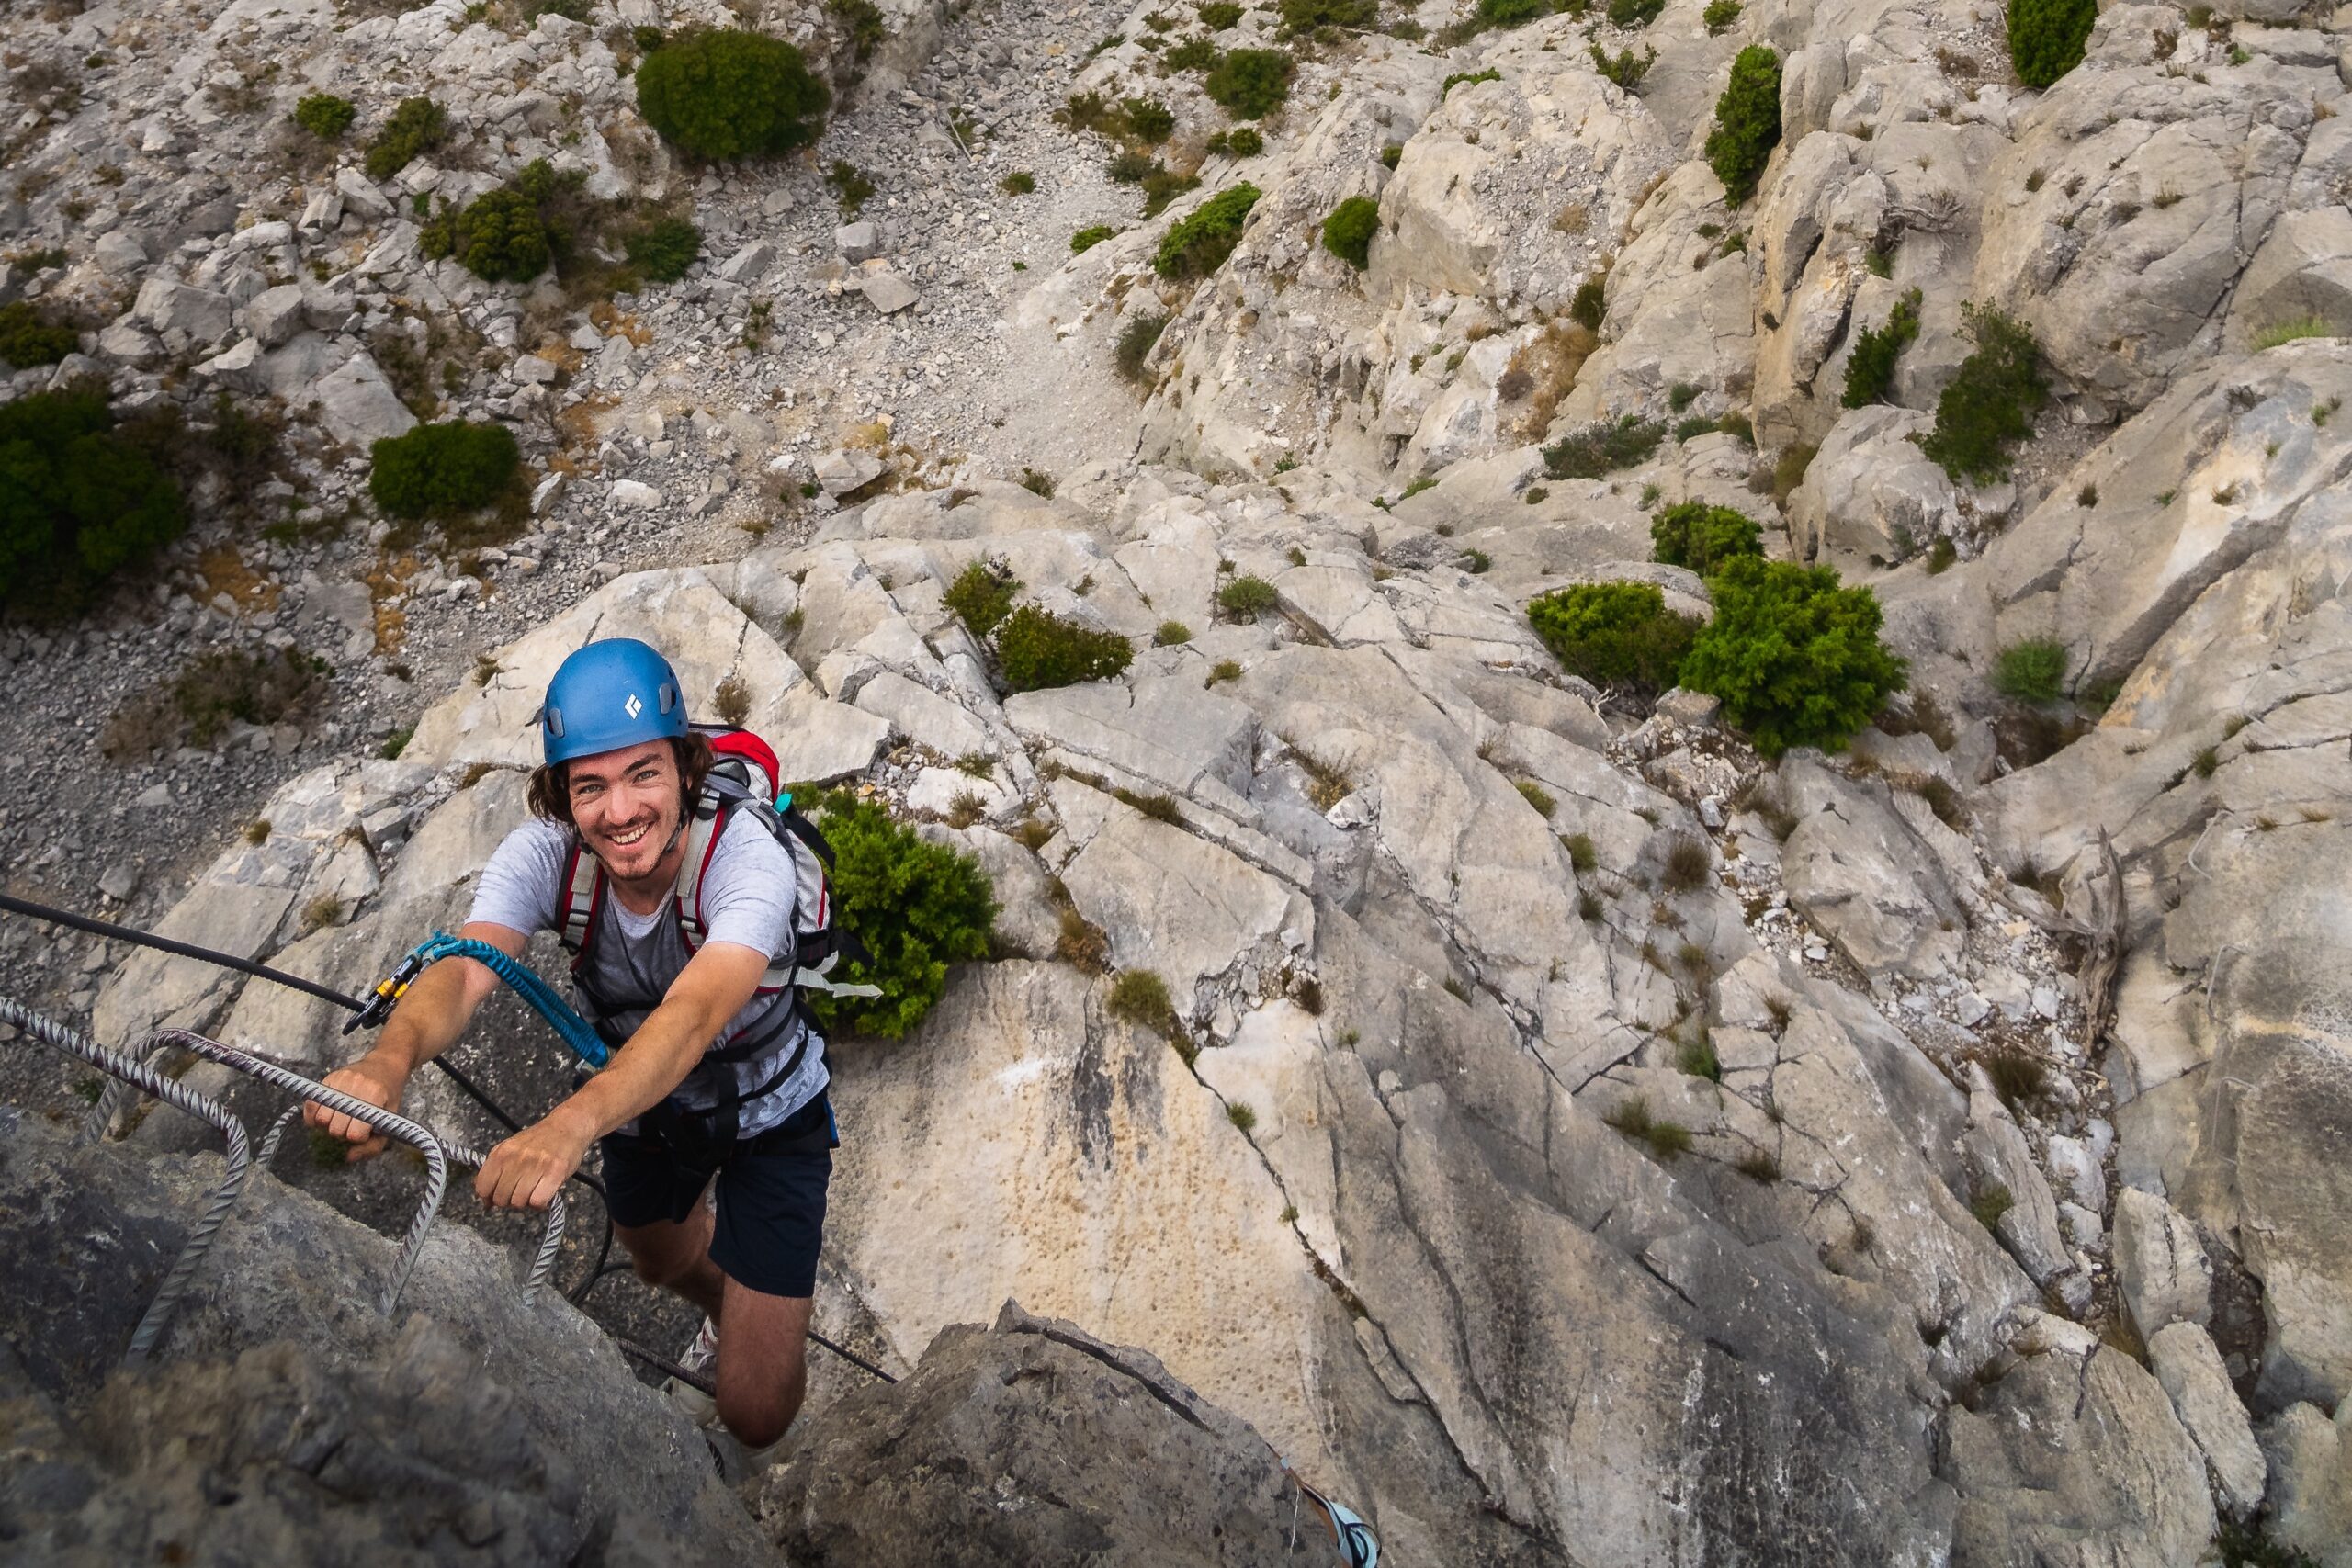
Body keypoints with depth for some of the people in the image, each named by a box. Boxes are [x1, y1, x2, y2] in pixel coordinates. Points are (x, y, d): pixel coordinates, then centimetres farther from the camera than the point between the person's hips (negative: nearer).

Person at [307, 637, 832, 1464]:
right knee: (660, 1258, 33)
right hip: (640, 1097, 4)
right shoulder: (544, 852, -26)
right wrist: (390, 1059, -65)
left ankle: (754, 1487, 33)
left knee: (757, 1409, -6)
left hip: (767, 1116, -4)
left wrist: (570, 1125, -71)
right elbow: (464, 967, -42)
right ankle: (728, 1320, 71)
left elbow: (694, 1013, -54)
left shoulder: (746, 857, -38)